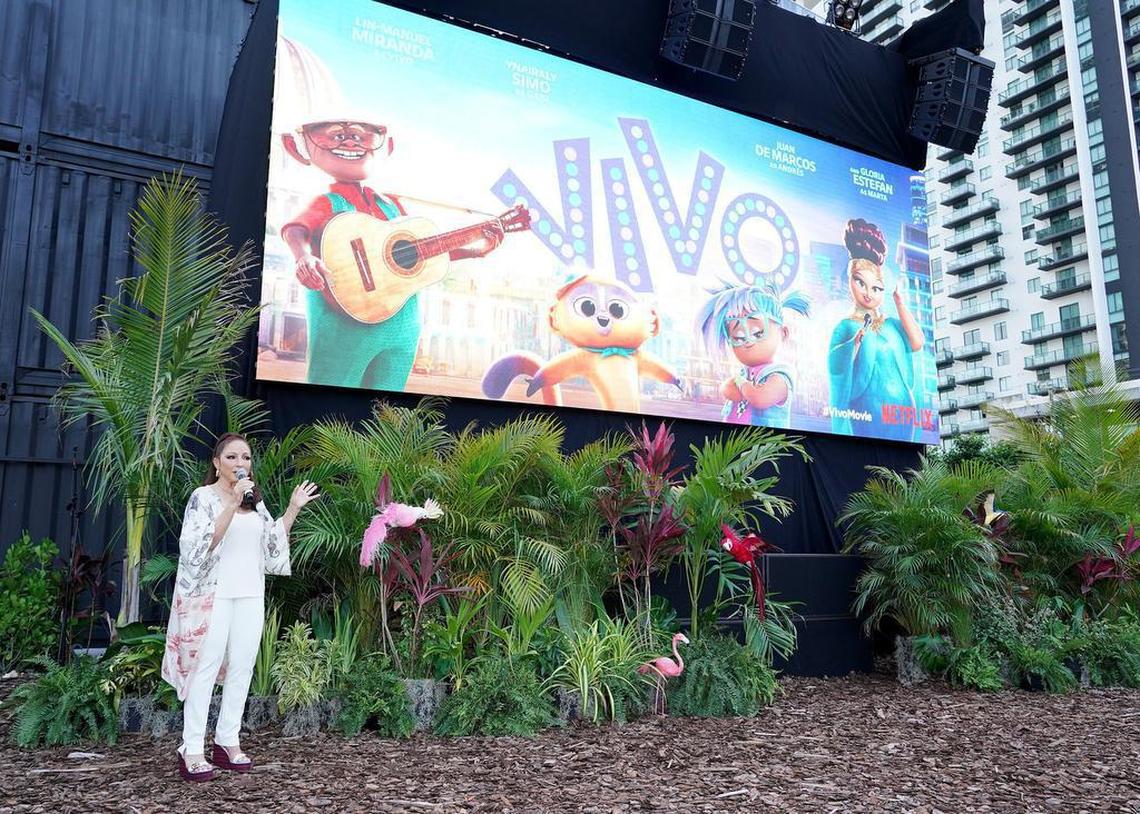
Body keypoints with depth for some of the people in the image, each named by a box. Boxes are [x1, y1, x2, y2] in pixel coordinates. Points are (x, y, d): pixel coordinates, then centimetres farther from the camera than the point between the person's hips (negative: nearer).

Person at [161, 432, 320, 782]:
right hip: (213, 594, -6)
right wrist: (232, 504, -25)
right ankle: (192, 750, 2)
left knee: (242, 667, 6)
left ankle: (227, 741, 15)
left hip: (251, 596, 6)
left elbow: (273, 544, 16)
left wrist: (293, 508, 10)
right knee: (206, 668, -4)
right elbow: (203, 544, -18)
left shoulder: (255, 500, 13)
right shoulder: (203, 497, -4)